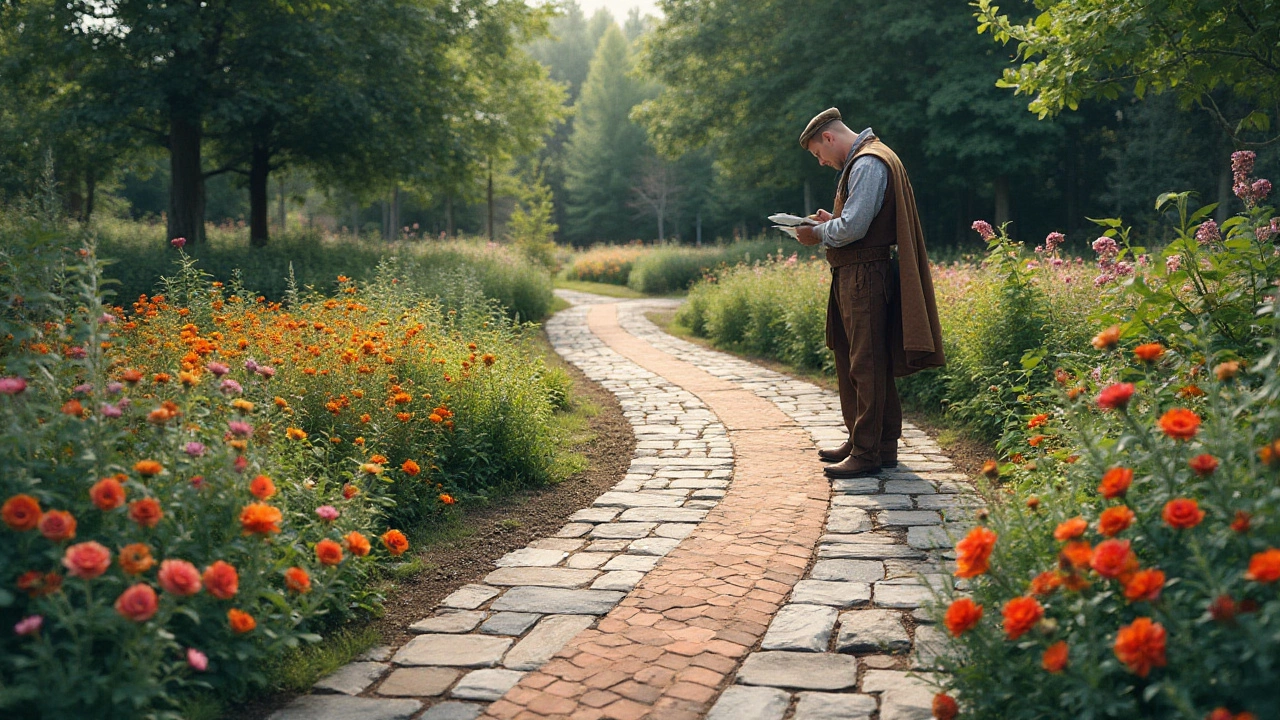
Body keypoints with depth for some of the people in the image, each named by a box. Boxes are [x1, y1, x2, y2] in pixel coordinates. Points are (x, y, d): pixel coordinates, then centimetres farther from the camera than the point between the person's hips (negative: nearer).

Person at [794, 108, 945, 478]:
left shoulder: (868, 163, -14)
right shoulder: (863, 161, 20)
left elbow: (853, 227, -22)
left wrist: (818, 234, -6)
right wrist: (831, 221, 11)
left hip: (865, 277, -11)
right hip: (852, 277, 11)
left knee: (866, 364, -7)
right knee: (852, 360, 16)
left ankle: (868, 453, -3)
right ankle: (861, 440, 26)